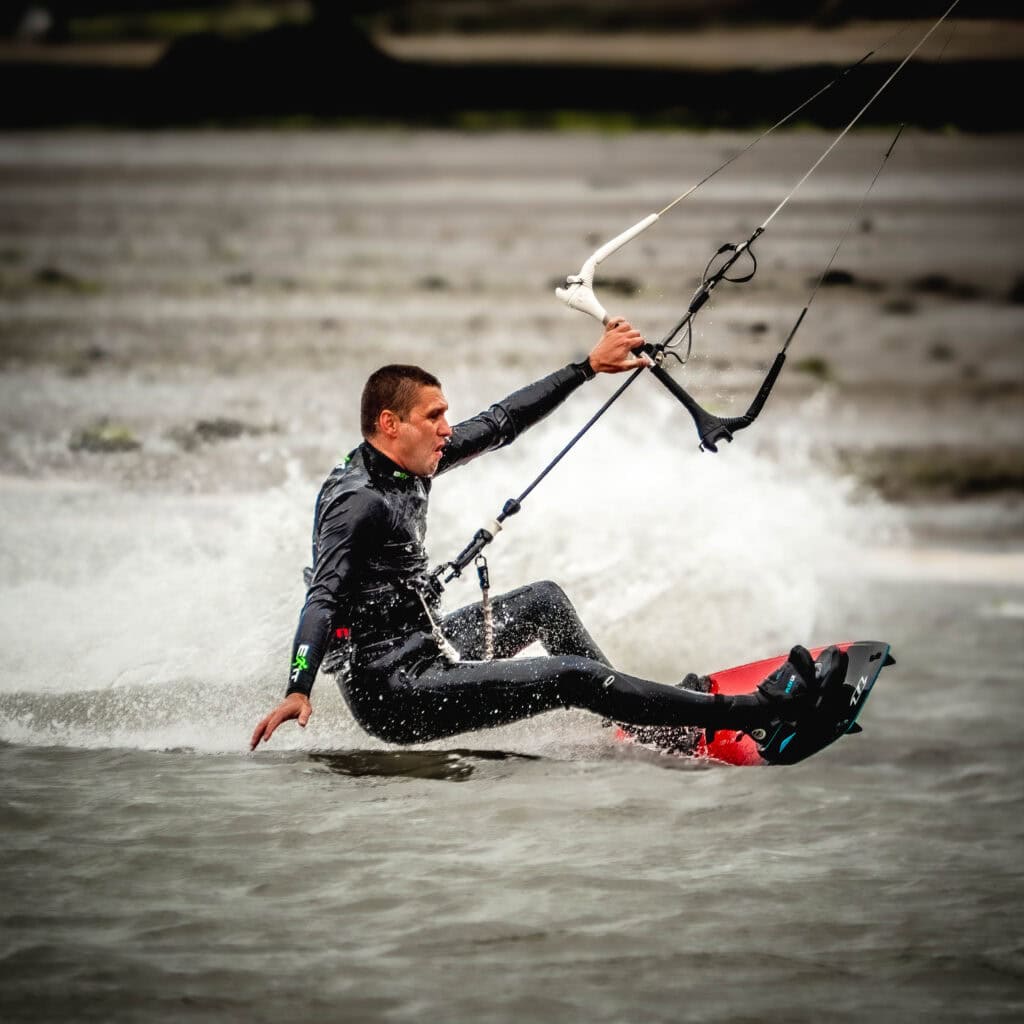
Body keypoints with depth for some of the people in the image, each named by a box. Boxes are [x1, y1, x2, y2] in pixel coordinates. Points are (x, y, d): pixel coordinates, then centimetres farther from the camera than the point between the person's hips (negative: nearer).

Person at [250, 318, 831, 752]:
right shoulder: (357, 500, -22)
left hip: (425, 650, 11)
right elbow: (324, 597, -32)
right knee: (574, 678, -14)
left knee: (545, 600, 25)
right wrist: (298, 691, -47)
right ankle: (750, 710, -8)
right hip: (396, 694, -11)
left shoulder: (407, 466, 5)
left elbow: (499, 425, 12)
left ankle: (643, 718, 35)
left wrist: (591, 366, 13)